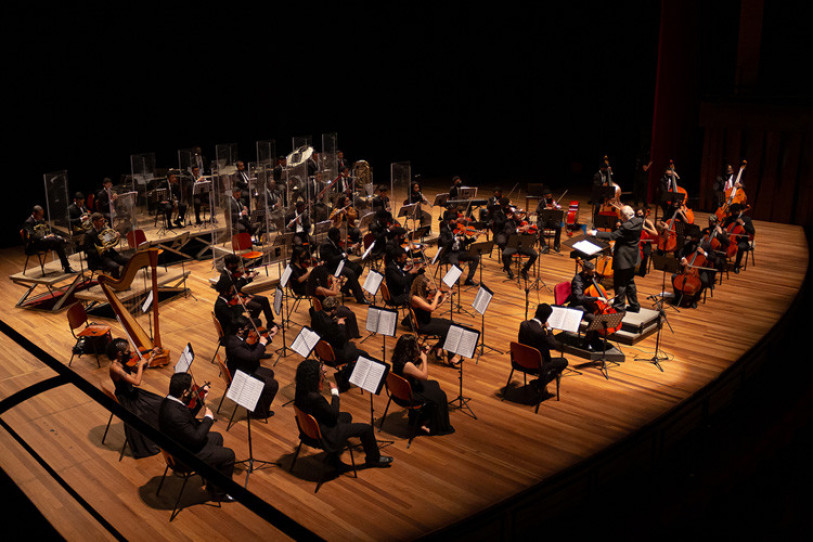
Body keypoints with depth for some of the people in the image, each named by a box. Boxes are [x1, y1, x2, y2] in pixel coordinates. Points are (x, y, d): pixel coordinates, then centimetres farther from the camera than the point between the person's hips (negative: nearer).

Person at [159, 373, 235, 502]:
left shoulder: (168, 401, -8)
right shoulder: (175, 414, -38)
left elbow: (188, 418, 9)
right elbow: (196, 438, -29)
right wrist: (208, 418, -17)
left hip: (181, 444, 10)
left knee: (217, 437, 26)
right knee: (228, 455, -3)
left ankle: (212, 485, 37)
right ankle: (219, 493, 18)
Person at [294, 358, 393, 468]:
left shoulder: (301, 391, -10)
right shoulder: (314, 397, -35)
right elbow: (334, 414, -21)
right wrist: (335, 392, -10)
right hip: (326, 435, -9)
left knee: (347, 416, 31)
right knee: (366, 428, 1)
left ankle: (333, 455, 35)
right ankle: (374, 459, 28)